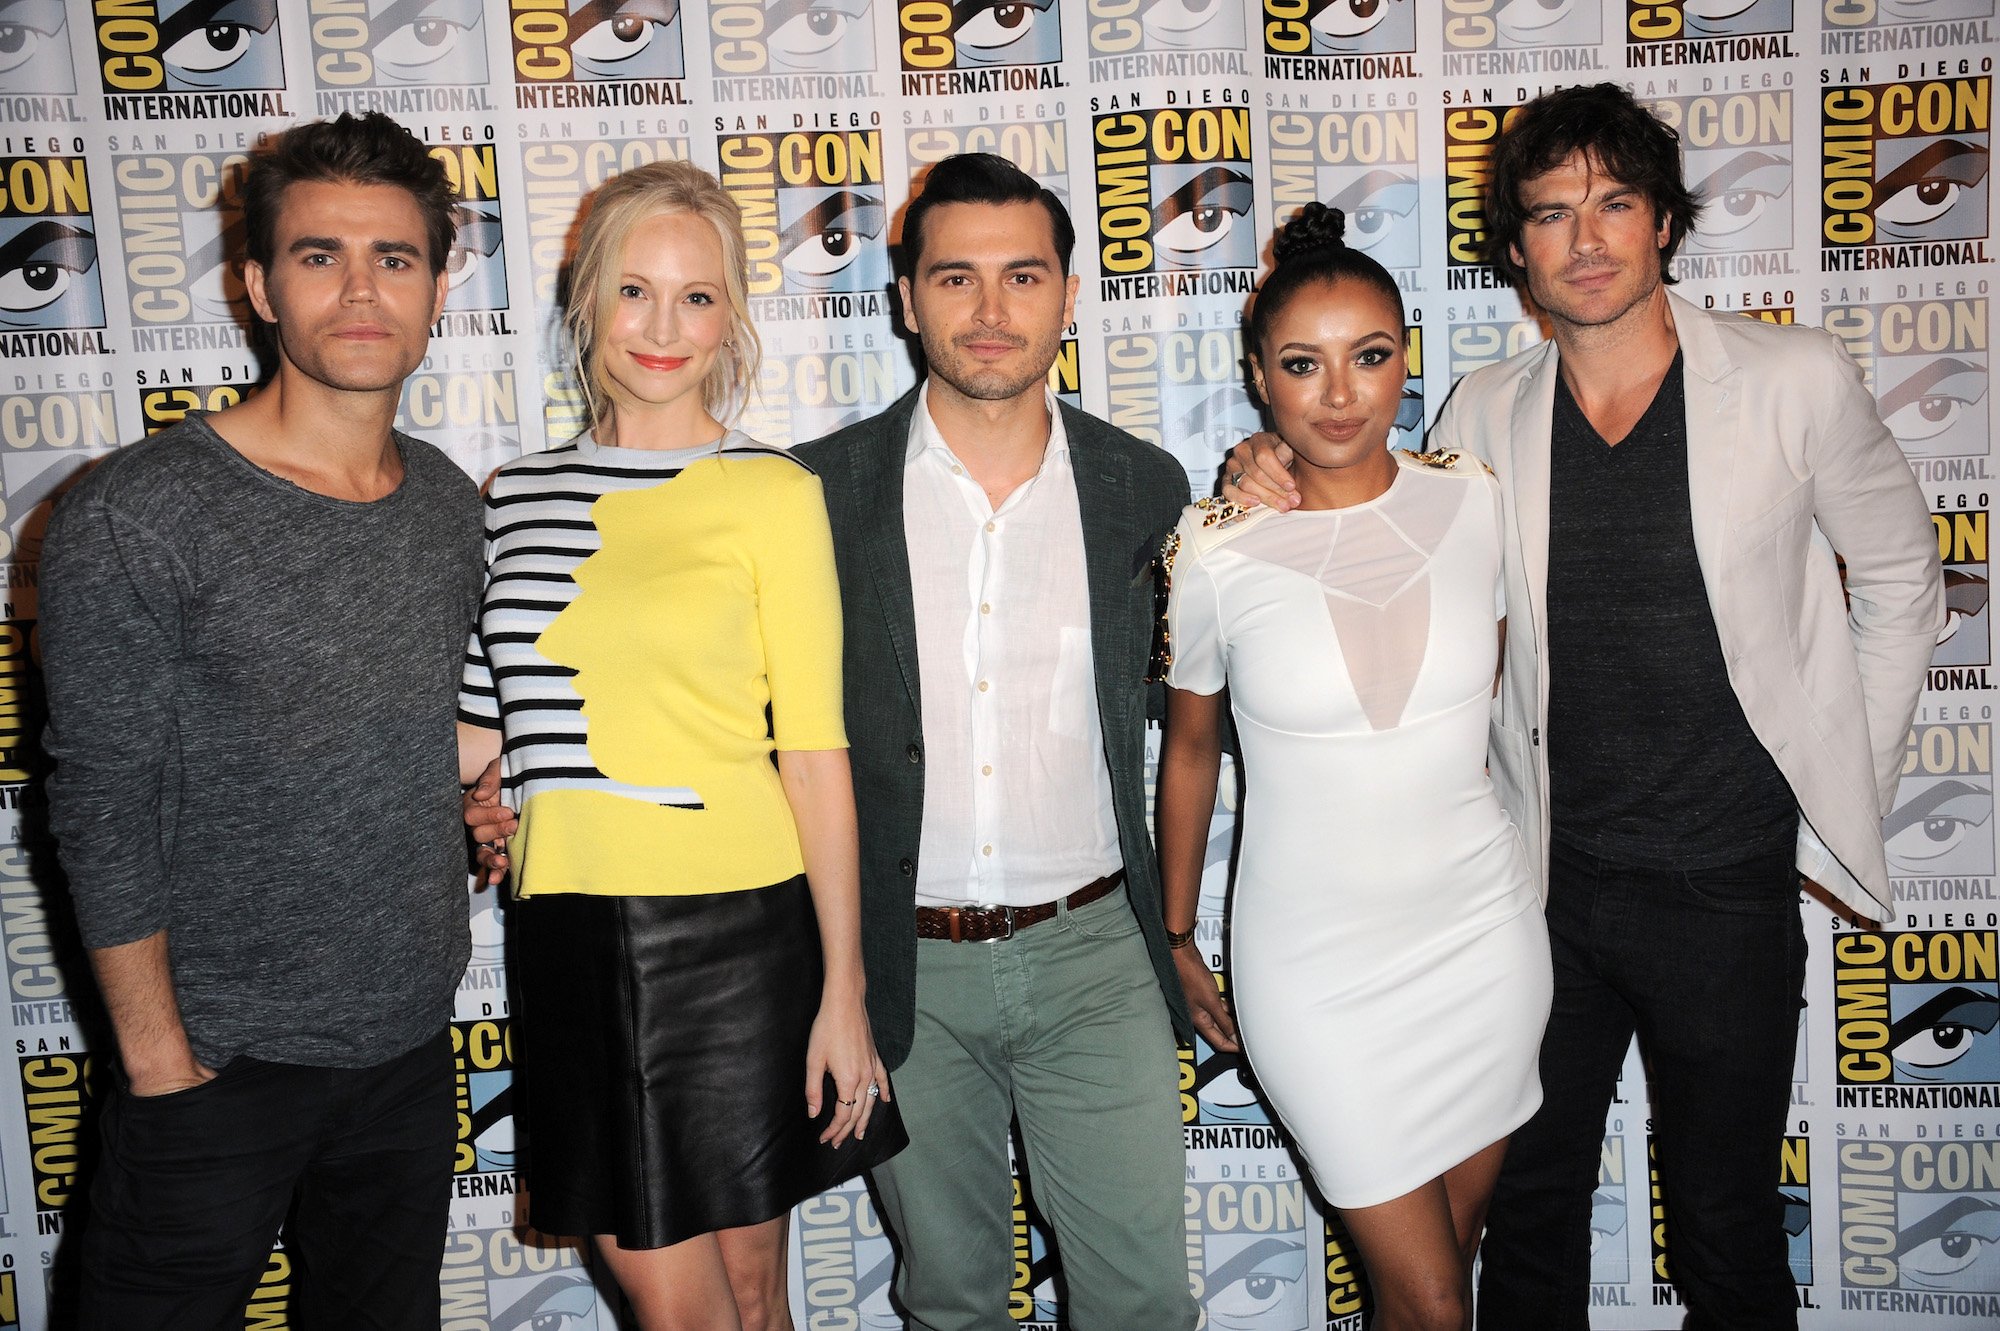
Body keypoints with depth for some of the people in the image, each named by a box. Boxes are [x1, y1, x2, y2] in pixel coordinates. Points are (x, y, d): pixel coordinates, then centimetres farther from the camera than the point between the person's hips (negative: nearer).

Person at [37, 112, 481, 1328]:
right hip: (222, 1060, -5)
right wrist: (158, 1055, -10)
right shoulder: (139, 517, -16)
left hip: (414, 1043, 5)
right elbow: (104, 813, -13)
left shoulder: (452, 505, 2)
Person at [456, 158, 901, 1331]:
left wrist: (844, 989, -6)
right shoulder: (518, 495, 8)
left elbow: (816, 752, -6)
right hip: (573, 936, 3)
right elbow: (477, 729, 14)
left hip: (736, 926, -3)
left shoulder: (773, 494, -4)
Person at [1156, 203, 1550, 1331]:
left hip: (1482, 929, 3)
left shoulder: (1476, 503, -5)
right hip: (1315, 956, -3)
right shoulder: (1215, 551, -11)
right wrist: (1175, 936, 10)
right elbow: (1191, 747, 3)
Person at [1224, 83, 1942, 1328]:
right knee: (1531, 1200, 18)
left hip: (1729, 884, -2)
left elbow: (1900, 582, 5)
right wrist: (1284, 489, -10)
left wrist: (1848, 790, 3)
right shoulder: (1486, 414, -1)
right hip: (1546, 873, 2)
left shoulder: (1798, 382, -7)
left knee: (1726, 1219, 14)